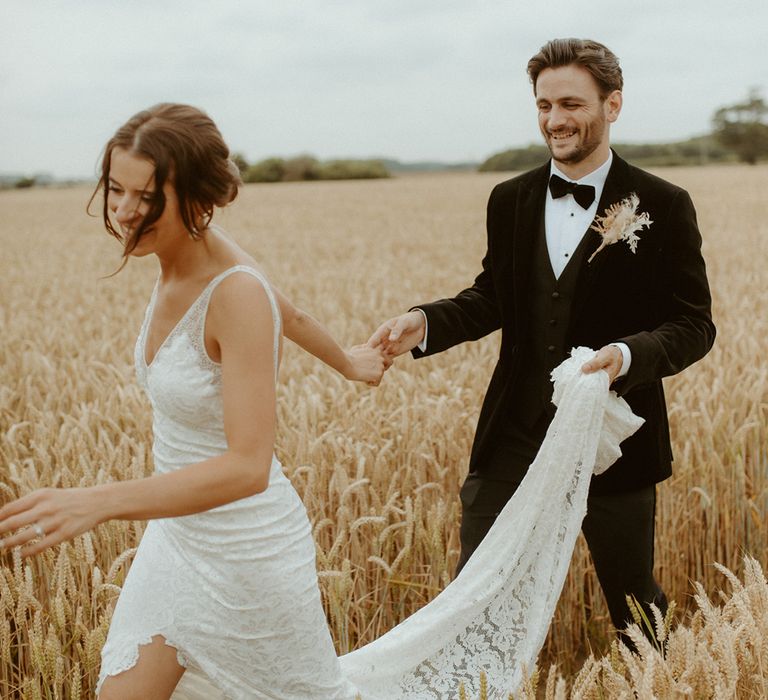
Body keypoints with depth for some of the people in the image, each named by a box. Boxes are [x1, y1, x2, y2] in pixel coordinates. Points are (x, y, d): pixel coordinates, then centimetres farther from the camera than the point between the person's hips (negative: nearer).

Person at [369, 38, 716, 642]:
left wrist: (626, 355, -27)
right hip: (515, 433, 3)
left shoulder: (663, 207, -8)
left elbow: (693, 326, -7)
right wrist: (425, 321, -6)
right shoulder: (511, 201, 4)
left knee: (633, 600, 15)